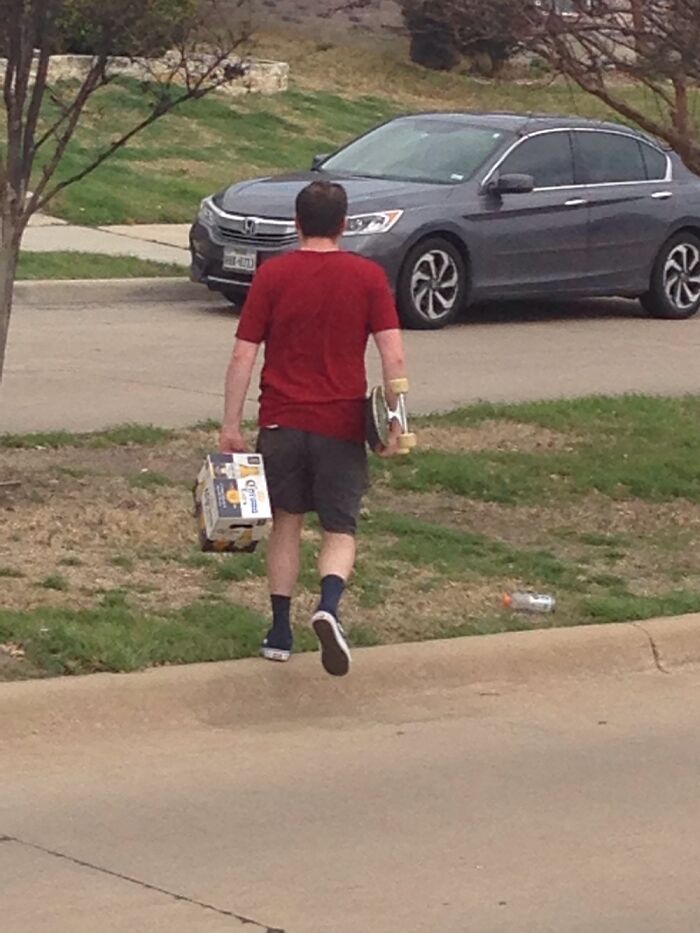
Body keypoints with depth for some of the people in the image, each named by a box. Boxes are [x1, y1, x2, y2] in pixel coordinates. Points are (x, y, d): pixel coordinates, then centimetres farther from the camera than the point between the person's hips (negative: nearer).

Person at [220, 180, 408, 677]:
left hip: (282, 420, 1)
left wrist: (231, 424, 0)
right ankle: (329, 606, -22)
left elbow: (243, 356, -4)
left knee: (287, 523, 16)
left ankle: (281, 632, 17)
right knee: (341, 530, 6)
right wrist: (394, 420, -1)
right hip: (342, 423, -1)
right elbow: (394, 356, -8)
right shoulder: (368, 276, -1)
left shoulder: (273, 274, -1)